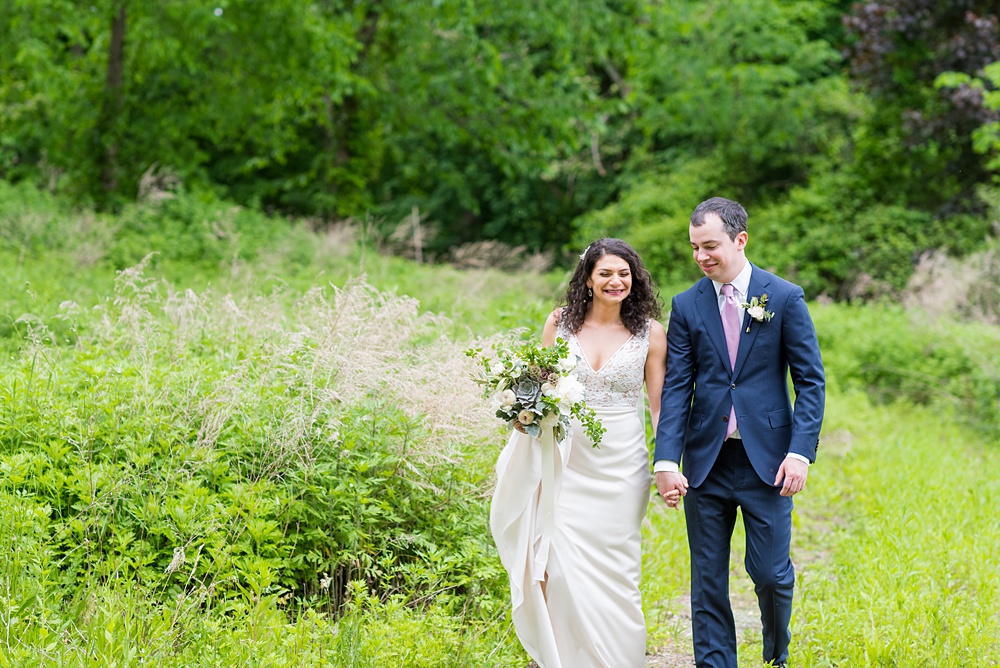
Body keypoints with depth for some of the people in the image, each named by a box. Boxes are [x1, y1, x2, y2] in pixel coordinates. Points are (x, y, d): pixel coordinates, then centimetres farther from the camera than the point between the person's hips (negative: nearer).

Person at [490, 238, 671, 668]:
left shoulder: (649, 332, 1)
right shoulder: (560, 322, 4)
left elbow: (660, 404, 2)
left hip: (622, 466, -1)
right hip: (568, 461, 1)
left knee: (614, 569, 2)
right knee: (563, 567, -7)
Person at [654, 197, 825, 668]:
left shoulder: (785, 298, -1)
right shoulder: (686, 306, 5)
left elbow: (811, 382, -2)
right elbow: (675, 389, 0)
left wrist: (801, 452, -13)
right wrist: (666, 460, -11)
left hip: (766, 460, -2)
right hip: (706, 463, 2)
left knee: (770, 572, 1)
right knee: (708, 578, 5)